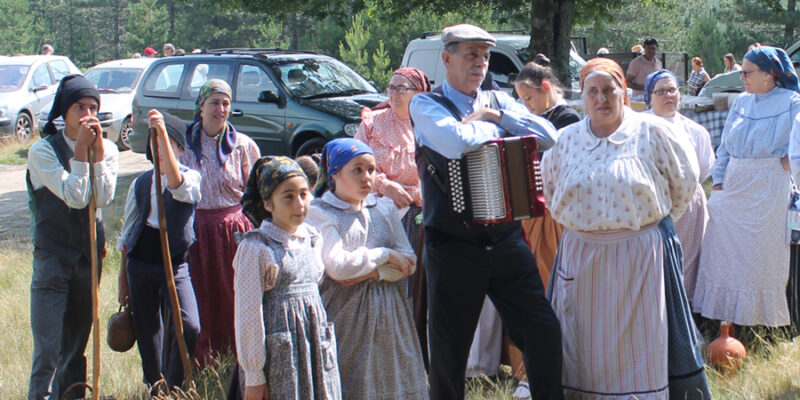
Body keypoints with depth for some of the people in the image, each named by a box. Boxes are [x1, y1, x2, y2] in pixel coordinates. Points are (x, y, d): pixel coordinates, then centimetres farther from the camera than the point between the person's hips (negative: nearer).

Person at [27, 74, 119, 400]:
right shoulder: (43, 151, -10)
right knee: (47, 347, -11)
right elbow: (76, 197, -19)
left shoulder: (107, 149, 3)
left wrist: (98, 149, -16)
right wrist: (81, 149, -20)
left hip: (89, 256, 5)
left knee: (77, 341, 14)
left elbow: (103, 198, -12)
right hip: (53, 257, -4)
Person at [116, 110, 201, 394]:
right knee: (147, 333, 7)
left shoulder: (191, 177, -3)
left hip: (175, 265, -3)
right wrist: (123, 282, 12)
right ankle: (155, 390, 25)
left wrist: (163, 132, -37)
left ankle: (173, 387, 1)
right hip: (140, 263, 3)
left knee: (189, 327, -18)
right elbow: (126, 234, 14)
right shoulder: (141, 184, 7)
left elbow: (178, 185, -31)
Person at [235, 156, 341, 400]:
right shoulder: (256, 247, -10)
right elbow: (248, 314, -9)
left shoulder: (313, 239, 9)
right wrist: (254, 376, -9)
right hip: (280, 352, -6)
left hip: (317, 345, 6)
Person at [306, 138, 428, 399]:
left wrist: (373, 272, -11)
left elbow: (408, 261, 6)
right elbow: (337, 266, -16)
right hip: (346, 312, -4)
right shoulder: (320, 212, -4)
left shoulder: (384, 207, 12)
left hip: (388, 313, 5)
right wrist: (385, 254, -7)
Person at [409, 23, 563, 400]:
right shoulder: (426, 104, -4)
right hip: (454, 250, -3)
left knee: (544, 332, 2)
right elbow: (458, 141, -24)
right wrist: (491, 122, -6)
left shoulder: (498, 100, 10)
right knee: (449, 351, 8)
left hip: (506, 241, 4)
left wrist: (494, 114, -7)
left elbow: (548, 136, -3)